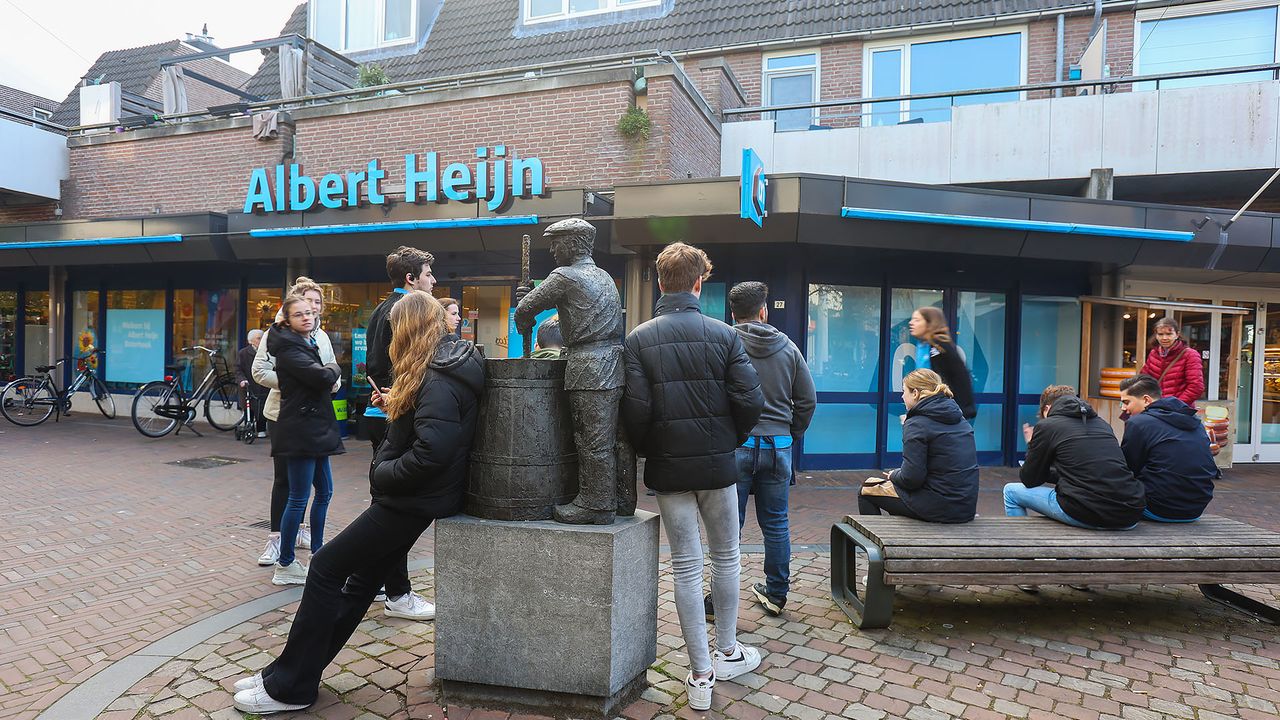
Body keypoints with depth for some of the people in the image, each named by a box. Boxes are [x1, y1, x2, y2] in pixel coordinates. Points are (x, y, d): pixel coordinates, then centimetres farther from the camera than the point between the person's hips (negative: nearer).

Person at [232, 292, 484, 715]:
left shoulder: (439, 381, -21)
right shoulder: (444, 366, 11)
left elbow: (432, 452, -31)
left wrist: (382, 473, -16)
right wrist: (396, 406, 8)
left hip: (413, 499, -10)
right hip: (413, 496, 10)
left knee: (326, 569, -2)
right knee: (362, 580, 14)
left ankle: (290, 687, 9)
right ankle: (297, 670, 26)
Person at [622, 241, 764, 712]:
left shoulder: (639, 339, -6)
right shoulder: (723, 335, -6)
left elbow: (635, 409, -12)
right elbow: (751, 401, -10)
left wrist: (648, 451, 6)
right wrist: (731, 440, 8)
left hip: (668, 468, 0)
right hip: (718, 465, 0)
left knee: (686, 566, 8)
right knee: (726, 558, 17)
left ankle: (701, 673, 15)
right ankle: (727, 652, 32)